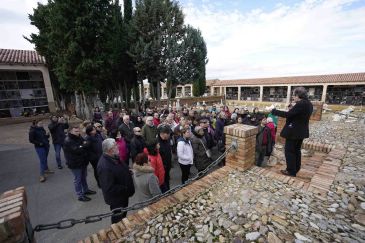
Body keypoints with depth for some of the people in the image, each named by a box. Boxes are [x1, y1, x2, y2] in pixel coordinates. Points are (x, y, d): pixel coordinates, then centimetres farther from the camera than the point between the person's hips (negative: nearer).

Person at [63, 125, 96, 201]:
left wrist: (83, 145, -14)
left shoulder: (79, 137, 6)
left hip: (83, 161, 8)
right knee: (78, 179, 5)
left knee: (84, 177, 22)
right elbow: (77, 150, -27)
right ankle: (80, 195, 18)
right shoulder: (68, 141, -20)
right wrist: (84, 146, -13)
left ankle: (86, 190, 39)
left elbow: (87, 144, 5)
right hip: (75, 163, -8)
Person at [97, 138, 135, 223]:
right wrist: (126, 189, -24)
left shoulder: (114, 157, -7)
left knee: (123, 215, 32)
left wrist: (128, 171, -6)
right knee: (117, 219, 19)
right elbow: (109, 188, -32)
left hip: (123, 194, 9)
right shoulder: (104, 167, -36)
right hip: (116, 198, -9)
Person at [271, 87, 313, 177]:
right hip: (301, 131, 10)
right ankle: (296, 169, 32)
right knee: (296, 150, 19)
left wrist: (274, 111, -16)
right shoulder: (308, 104, 8)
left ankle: (291, 171, 12)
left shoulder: (301, 104, -22)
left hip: (293, 131, -10)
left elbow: (288, 114, -24)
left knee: (289, 151, 2)